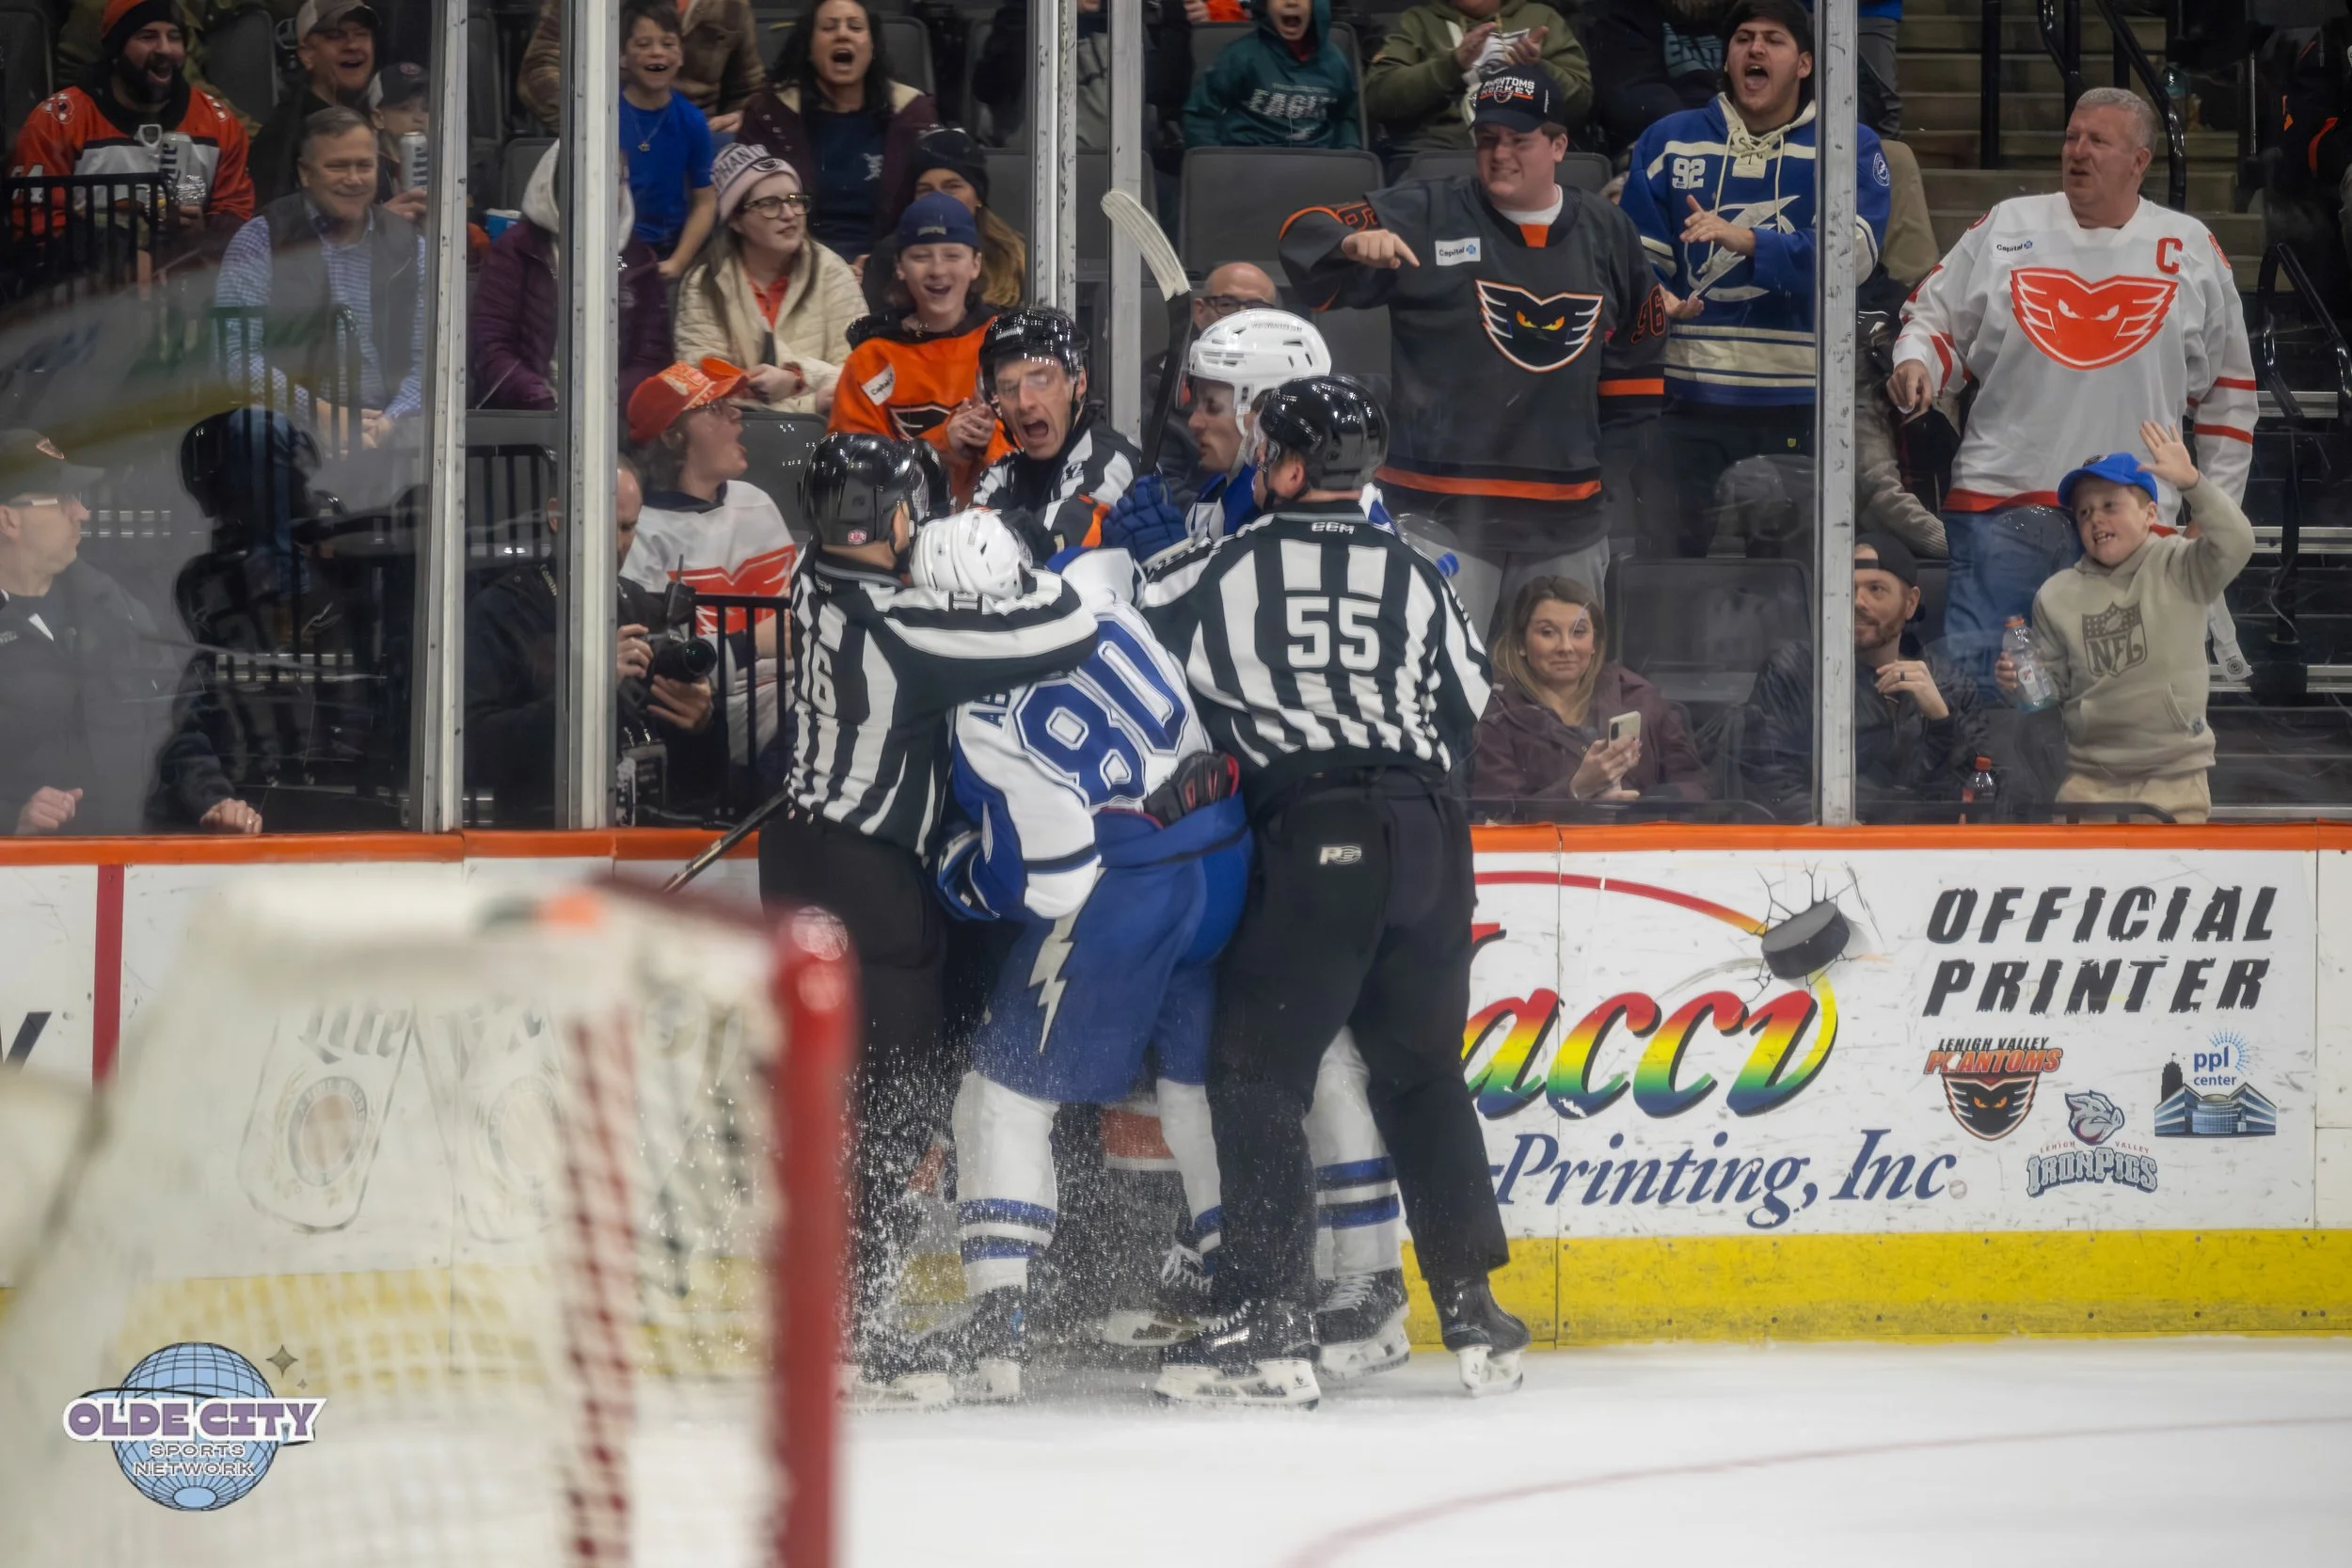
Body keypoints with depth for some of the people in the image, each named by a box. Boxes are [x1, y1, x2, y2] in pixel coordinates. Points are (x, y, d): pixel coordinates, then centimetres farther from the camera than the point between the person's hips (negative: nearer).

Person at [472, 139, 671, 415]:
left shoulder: (638, 260, 13)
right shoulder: (516, 250, 6)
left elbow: (651, 358, 8)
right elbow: (490, 350, 0)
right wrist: (546, 404, -15)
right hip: (521, 418, -3)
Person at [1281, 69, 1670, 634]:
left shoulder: (1607, 235, 9)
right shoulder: (1425, 216, -2)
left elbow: (1637, 360, 18)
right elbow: (1307, 239, -9)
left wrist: (1612, 471, 13)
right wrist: (1352, 242, -31)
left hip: (1568, 516, 4)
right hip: (1442, 514, -4)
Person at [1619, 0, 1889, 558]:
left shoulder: (1849, 149, 4)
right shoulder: (1671, 141, 11)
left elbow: (1854, 250, -12)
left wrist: (1745, 240, -25)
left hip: (1798, 406, -2)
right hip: (1689, 402, 2)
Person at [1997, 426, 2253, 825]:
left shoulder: (2179, 569, -2)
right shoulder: (2057, 596, 6)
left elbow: (2235, 546, -22)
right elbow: (2053, 687, 12)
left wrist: (2191, 482, -34)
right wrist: (2018, 683, -11)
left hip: (2176, 777, -3)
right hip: (2089, 779, 3)